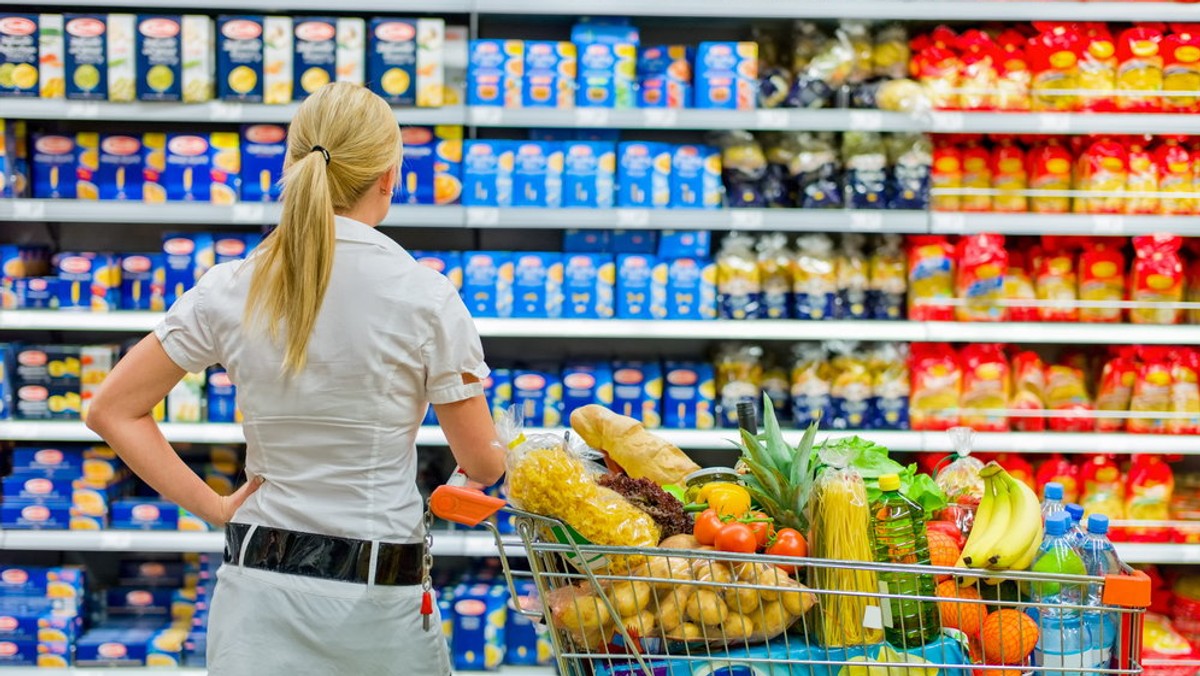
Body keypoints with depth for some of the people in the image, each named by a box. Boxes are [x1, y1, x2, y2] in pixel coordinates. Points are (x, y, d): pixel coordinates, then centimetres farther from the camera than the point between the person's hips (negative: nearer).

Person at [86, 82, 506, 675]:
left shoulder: (231, 289, 0)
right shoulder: (425, 297, -8)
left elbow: (113, 412, 4)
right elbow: (482, 464, -1)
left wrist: (213, 507, 6)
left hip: (259, 585, 3)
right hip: (379, 598, -3)